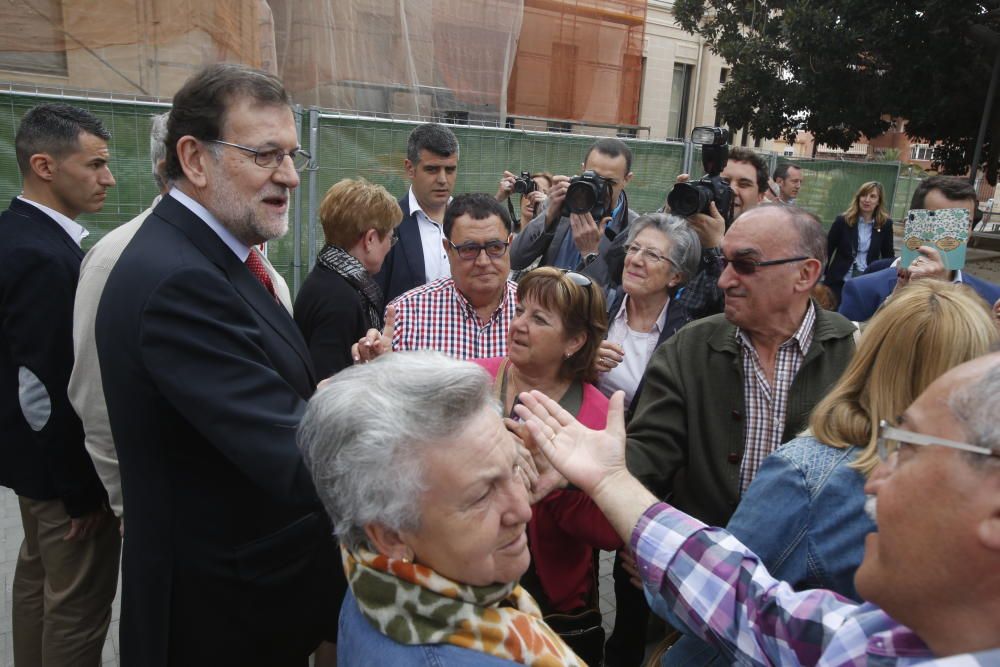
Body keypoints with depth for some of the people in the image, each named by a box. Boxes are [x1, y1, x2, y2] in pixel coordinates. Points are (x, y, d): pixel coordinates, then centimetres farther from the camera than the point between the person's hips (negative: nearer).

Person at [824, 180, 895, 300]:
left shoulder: (885, 224, 1)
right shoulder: (843, 220, -3)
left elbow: (888, 255, 8)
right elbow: (826, 249, 1)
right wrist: (822, 276, -3)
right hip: (839, 281, -1)